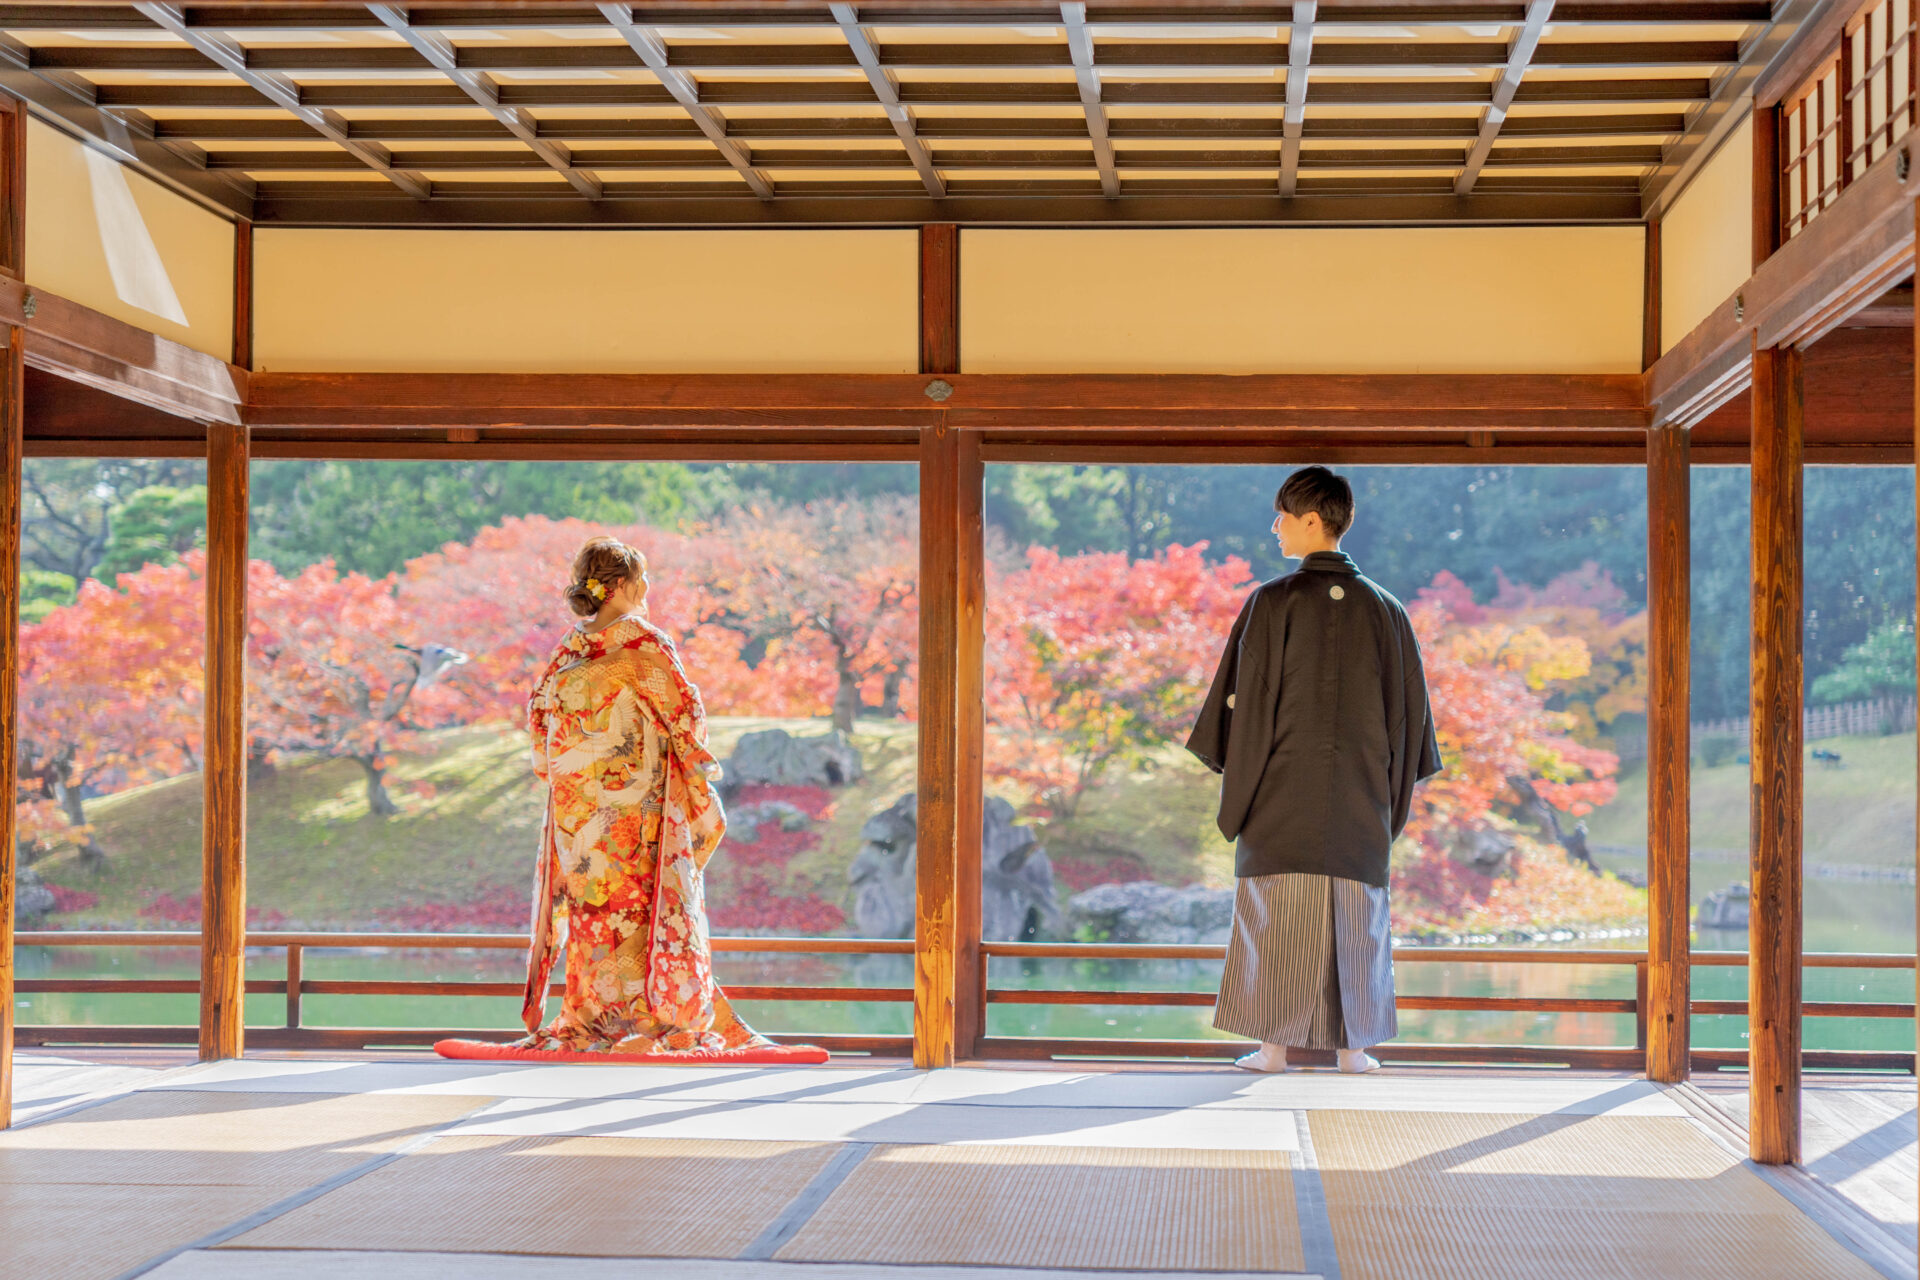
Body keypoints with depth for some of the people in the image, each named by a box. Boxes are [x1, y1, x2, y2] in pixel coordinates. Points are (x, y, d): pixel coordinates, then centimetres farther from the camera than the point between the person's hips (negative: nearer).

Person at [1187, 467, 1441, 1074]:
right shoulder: (1383, 609, 4)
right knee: (1355, 911, 8)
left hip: (1283, 786, -3)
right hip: (1359, 791, 3)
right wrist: (1390, 786, 16)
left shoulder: (1271, 602, -8)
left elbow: (1246, 698, -7)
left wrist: (1237, 780, 3)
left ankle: (1275, 1044, 3)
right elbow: (1408, 705, 7)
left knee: (1276, 911, 2)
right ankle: (1353, 1044, 10)